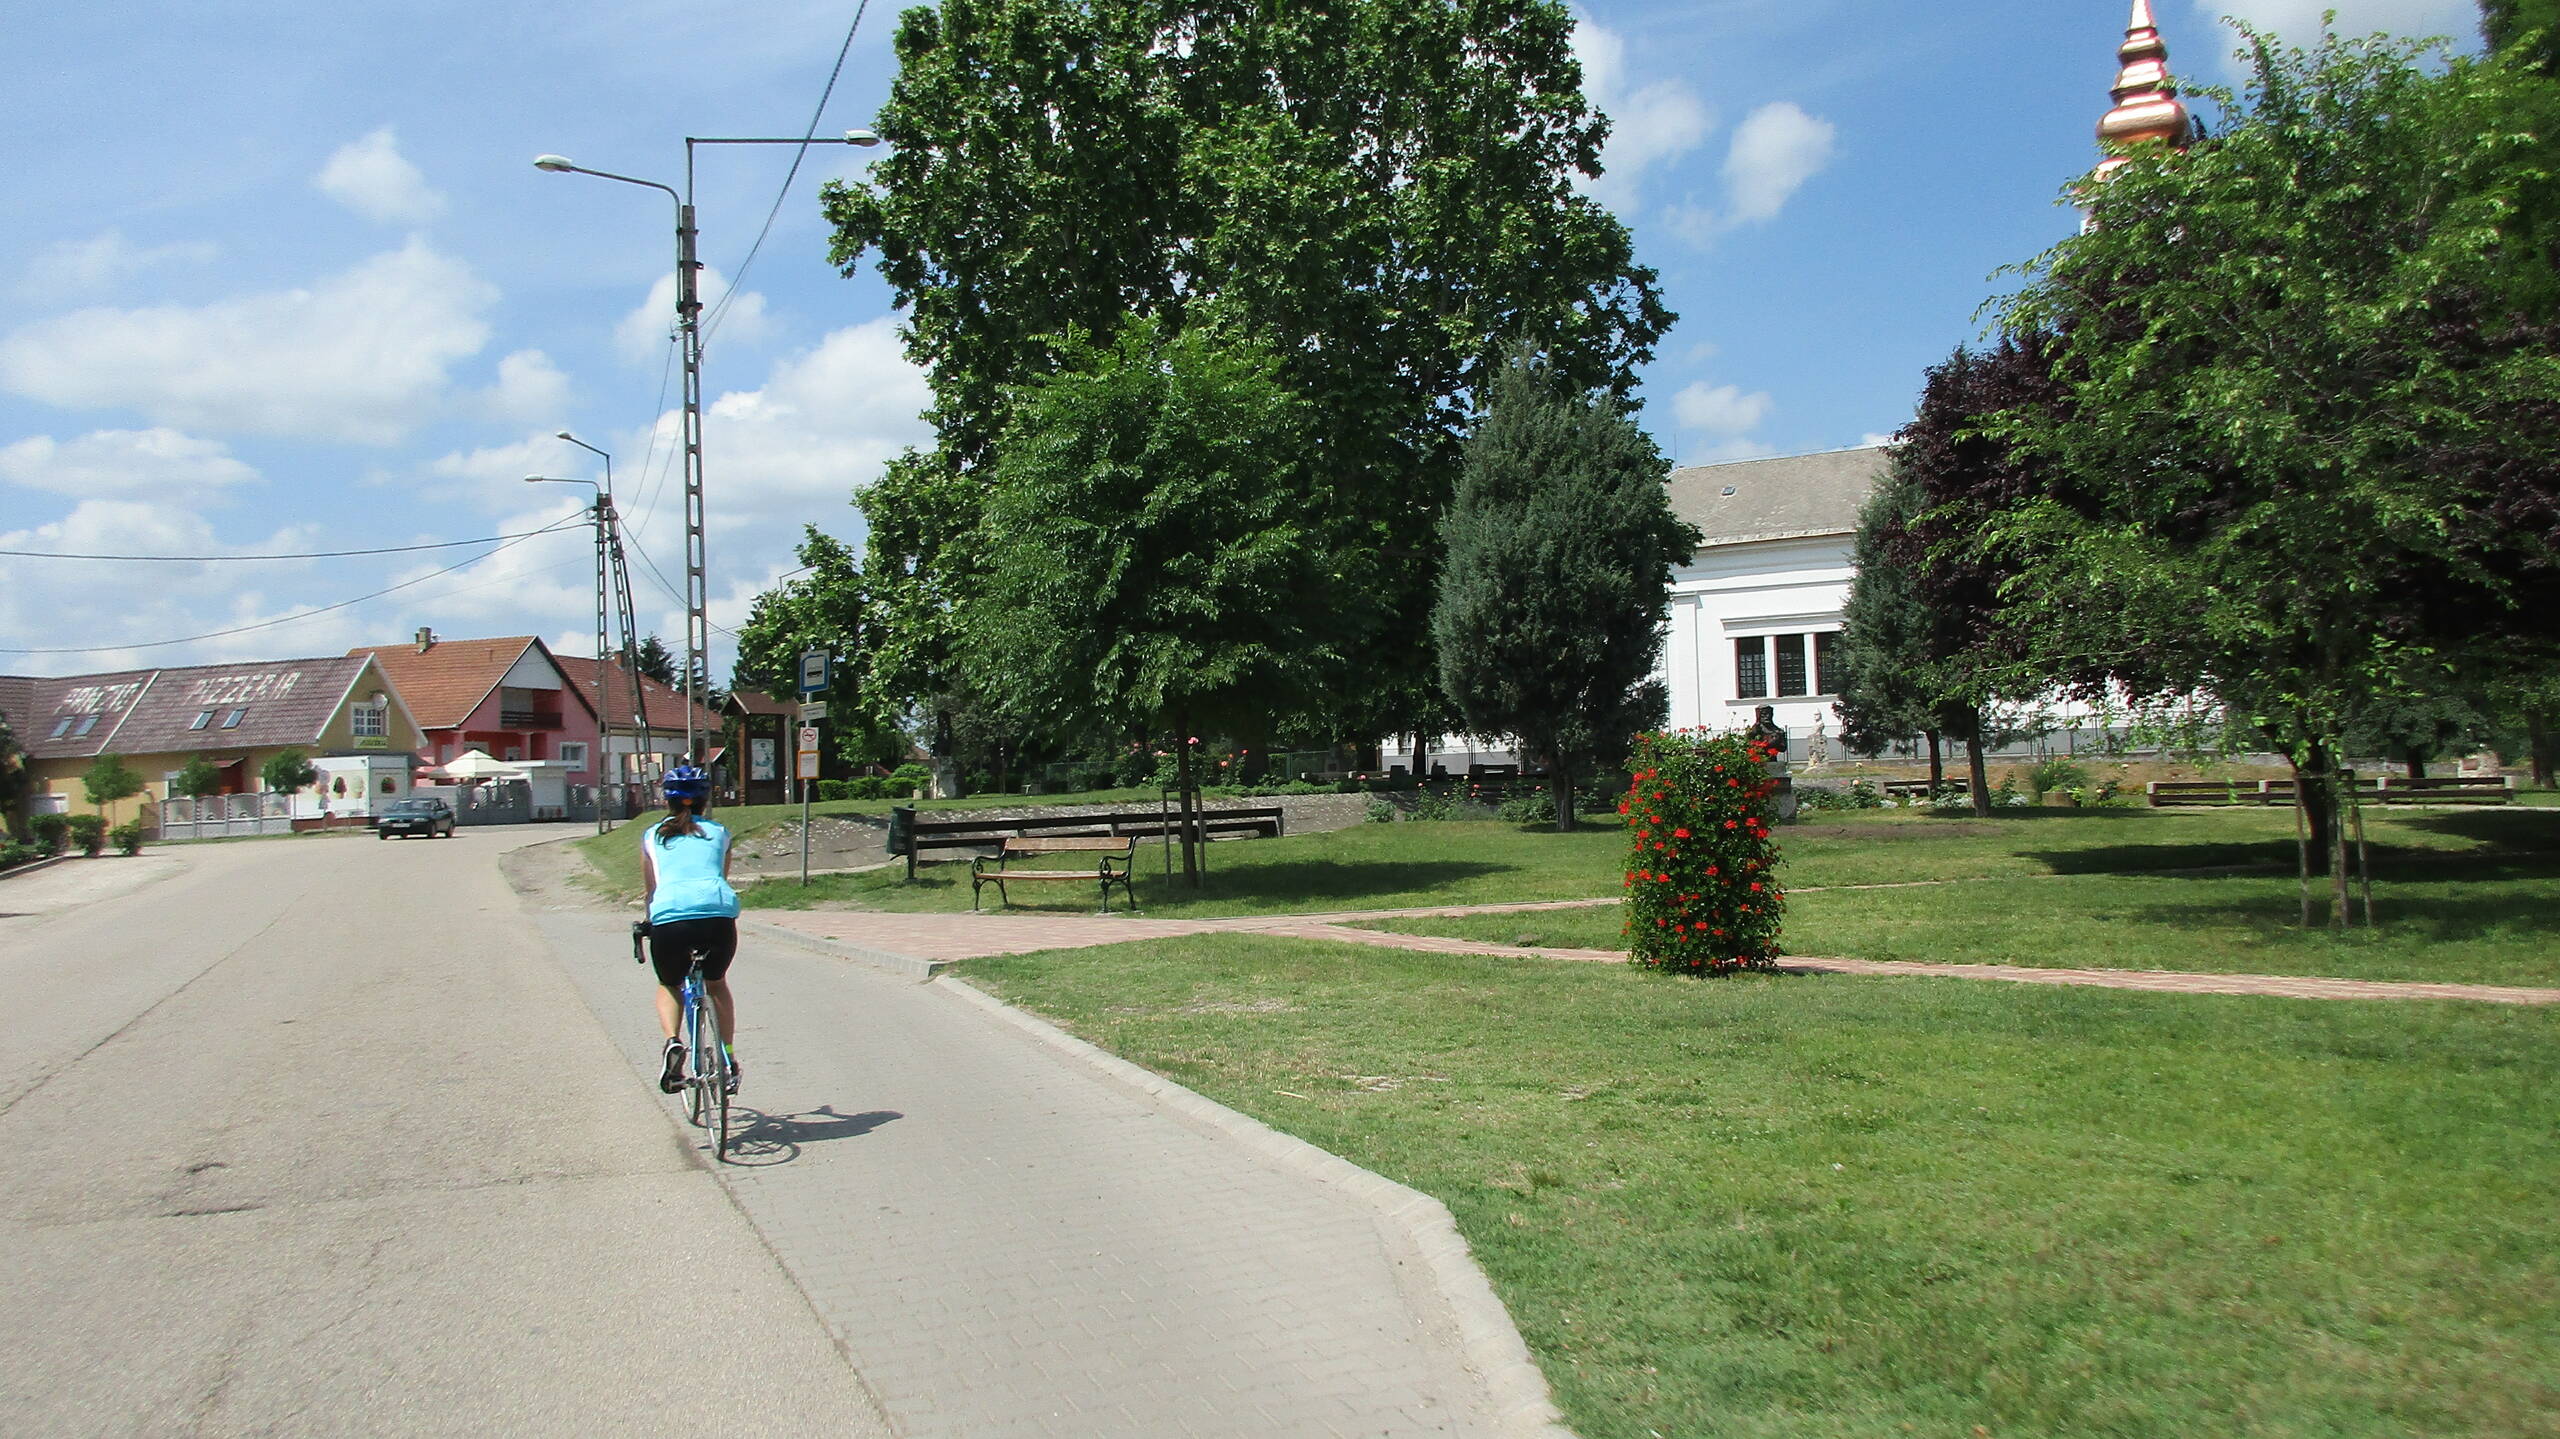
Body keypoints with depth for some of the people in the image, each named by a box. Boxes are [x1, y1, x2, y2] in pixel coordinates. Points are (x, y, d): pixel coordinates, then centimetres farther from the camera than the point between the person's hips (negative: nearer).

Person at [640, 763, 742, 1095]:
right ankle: (729, 1059, 21)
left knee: (668, 985, 28)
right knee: (717, 983, 29)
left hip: (669, 914, -1)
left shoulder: (652, 836, 23)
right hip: (719, 914, 1)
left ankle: (673, 1042, 2)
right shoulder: (719, 834, 24)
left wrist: (650, 925, 44)